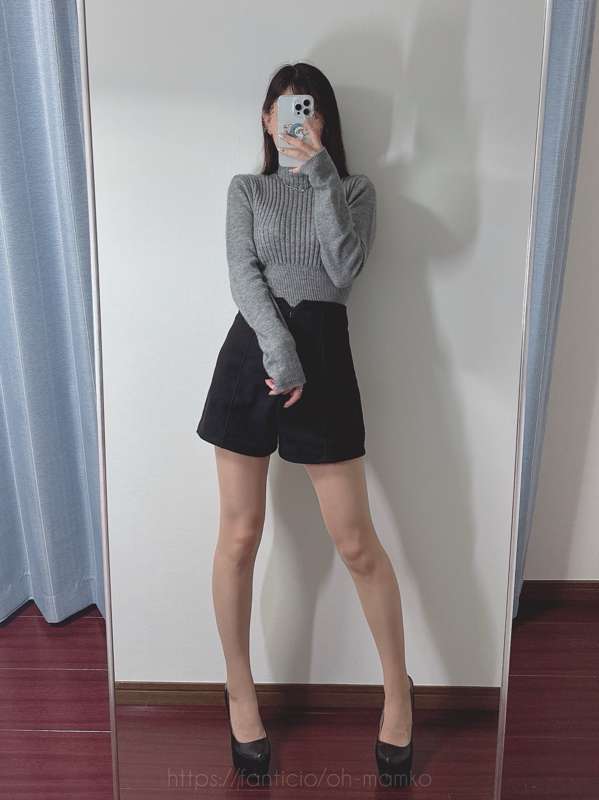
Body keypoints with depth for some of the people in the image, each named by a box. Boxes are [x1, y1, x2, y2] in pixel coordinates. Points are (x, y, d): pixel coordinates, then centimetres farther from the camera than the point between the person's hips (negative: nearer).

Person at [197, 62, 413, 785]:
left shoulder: (355, 190, 12)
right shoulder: (246, 189, 13)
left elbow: (345, 270, -6)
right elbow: (243, 276, -3)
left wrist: (321, 177, -9)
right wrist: (280, 348, -18)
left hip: (324, 356, 0)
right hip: (252, 352, 1)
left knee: (356, 542, 1)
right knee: (239, 536, 4)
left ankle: (397, 687, 23)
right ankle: (240, 690, 24)